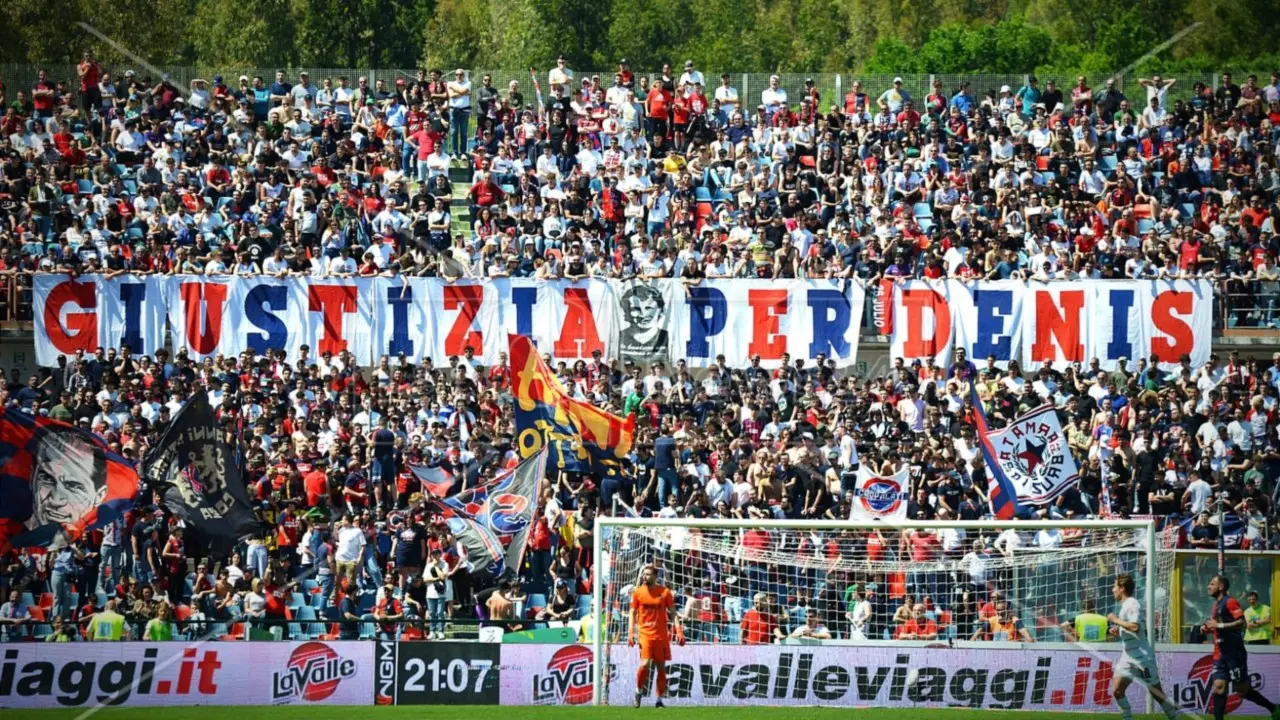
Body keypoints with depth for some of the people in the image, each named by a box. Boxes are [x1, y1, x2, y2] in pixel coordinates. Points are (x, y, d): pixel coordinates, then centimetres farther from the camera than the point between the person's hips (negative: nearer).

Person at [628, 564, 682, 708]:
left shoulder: (665, 592, 1)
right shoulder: (638, 592, 3)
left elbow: (673, 613, 6)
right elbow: (633, 613, 9)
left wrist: (678, 631, -4)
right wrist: (630, 633, 0)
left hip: (661, 635, 1)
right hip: (645, 633, -1)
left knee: (661, 667, 4)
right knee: (645, 664, -16)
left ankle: (659, 700, 12)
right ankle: (639, 691, 7)